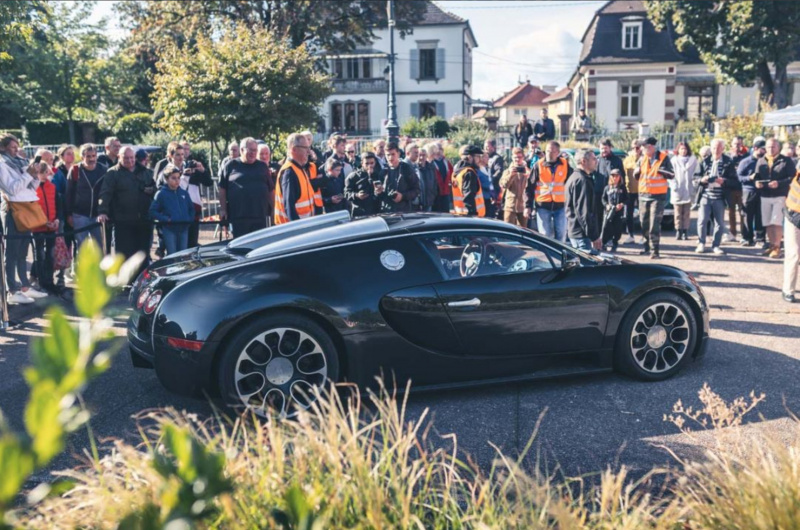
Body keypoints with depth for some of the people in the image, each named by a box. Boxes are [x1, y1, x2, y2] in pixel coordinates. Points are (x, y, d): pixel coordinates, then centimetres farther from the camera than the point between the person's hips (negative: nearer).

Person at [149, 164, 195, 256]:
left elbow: (191, 208, 20)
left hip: (183, 228, 4)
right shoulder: (161, 194, -3)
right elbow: (153, 212, -4)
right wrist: (165, 219, -15)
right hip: (169, 229, -4)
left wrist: (190, 218, 2)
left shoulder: (184, 193, 9)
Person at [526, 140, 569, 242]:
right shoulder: (538, 166, -1)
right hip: (542, 205, -1)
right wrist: (528, 206, -3)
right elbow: (530, 187, 1)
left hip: (560, 206, 1)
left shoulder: (565, 165, 2)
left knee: (561, 235, 5)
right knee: (545, 235, 4)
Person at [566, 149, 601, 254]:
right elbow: (583, 212, -21)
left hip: (574, 231, 11)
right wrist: (594, 236, -20)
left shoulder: (574, 178, 18)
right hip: (582, 233, -11)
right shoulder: (582, 180, -15)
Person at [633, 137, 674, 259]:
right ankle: (647, 246, 25)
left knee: (654, 224, -11)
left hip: (658, 196, -5)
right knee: (644, 223, 12)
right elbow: (636, 175, 14)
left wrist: (662, 171, -23)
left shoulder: (663, 157, -4)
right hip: (643, 195, 5)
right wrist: (637, 171, -9)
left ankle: (655, 250, -8)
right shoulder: (643, 159, 8)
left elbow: (671, 175, -3)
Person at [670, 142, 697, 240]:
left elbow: (695, 174, 5)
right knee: (678, 213, 1)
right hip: (677, 191, 0)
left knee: (686, 213, 2)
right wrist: (673, 185, -9)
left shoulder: (693, 160, 6)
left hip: (688, 190, 0)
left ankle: (685, 231, 6)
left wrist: (694, 186, -5)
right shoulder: (674, 160, 6)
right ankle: (678, 231, 4)